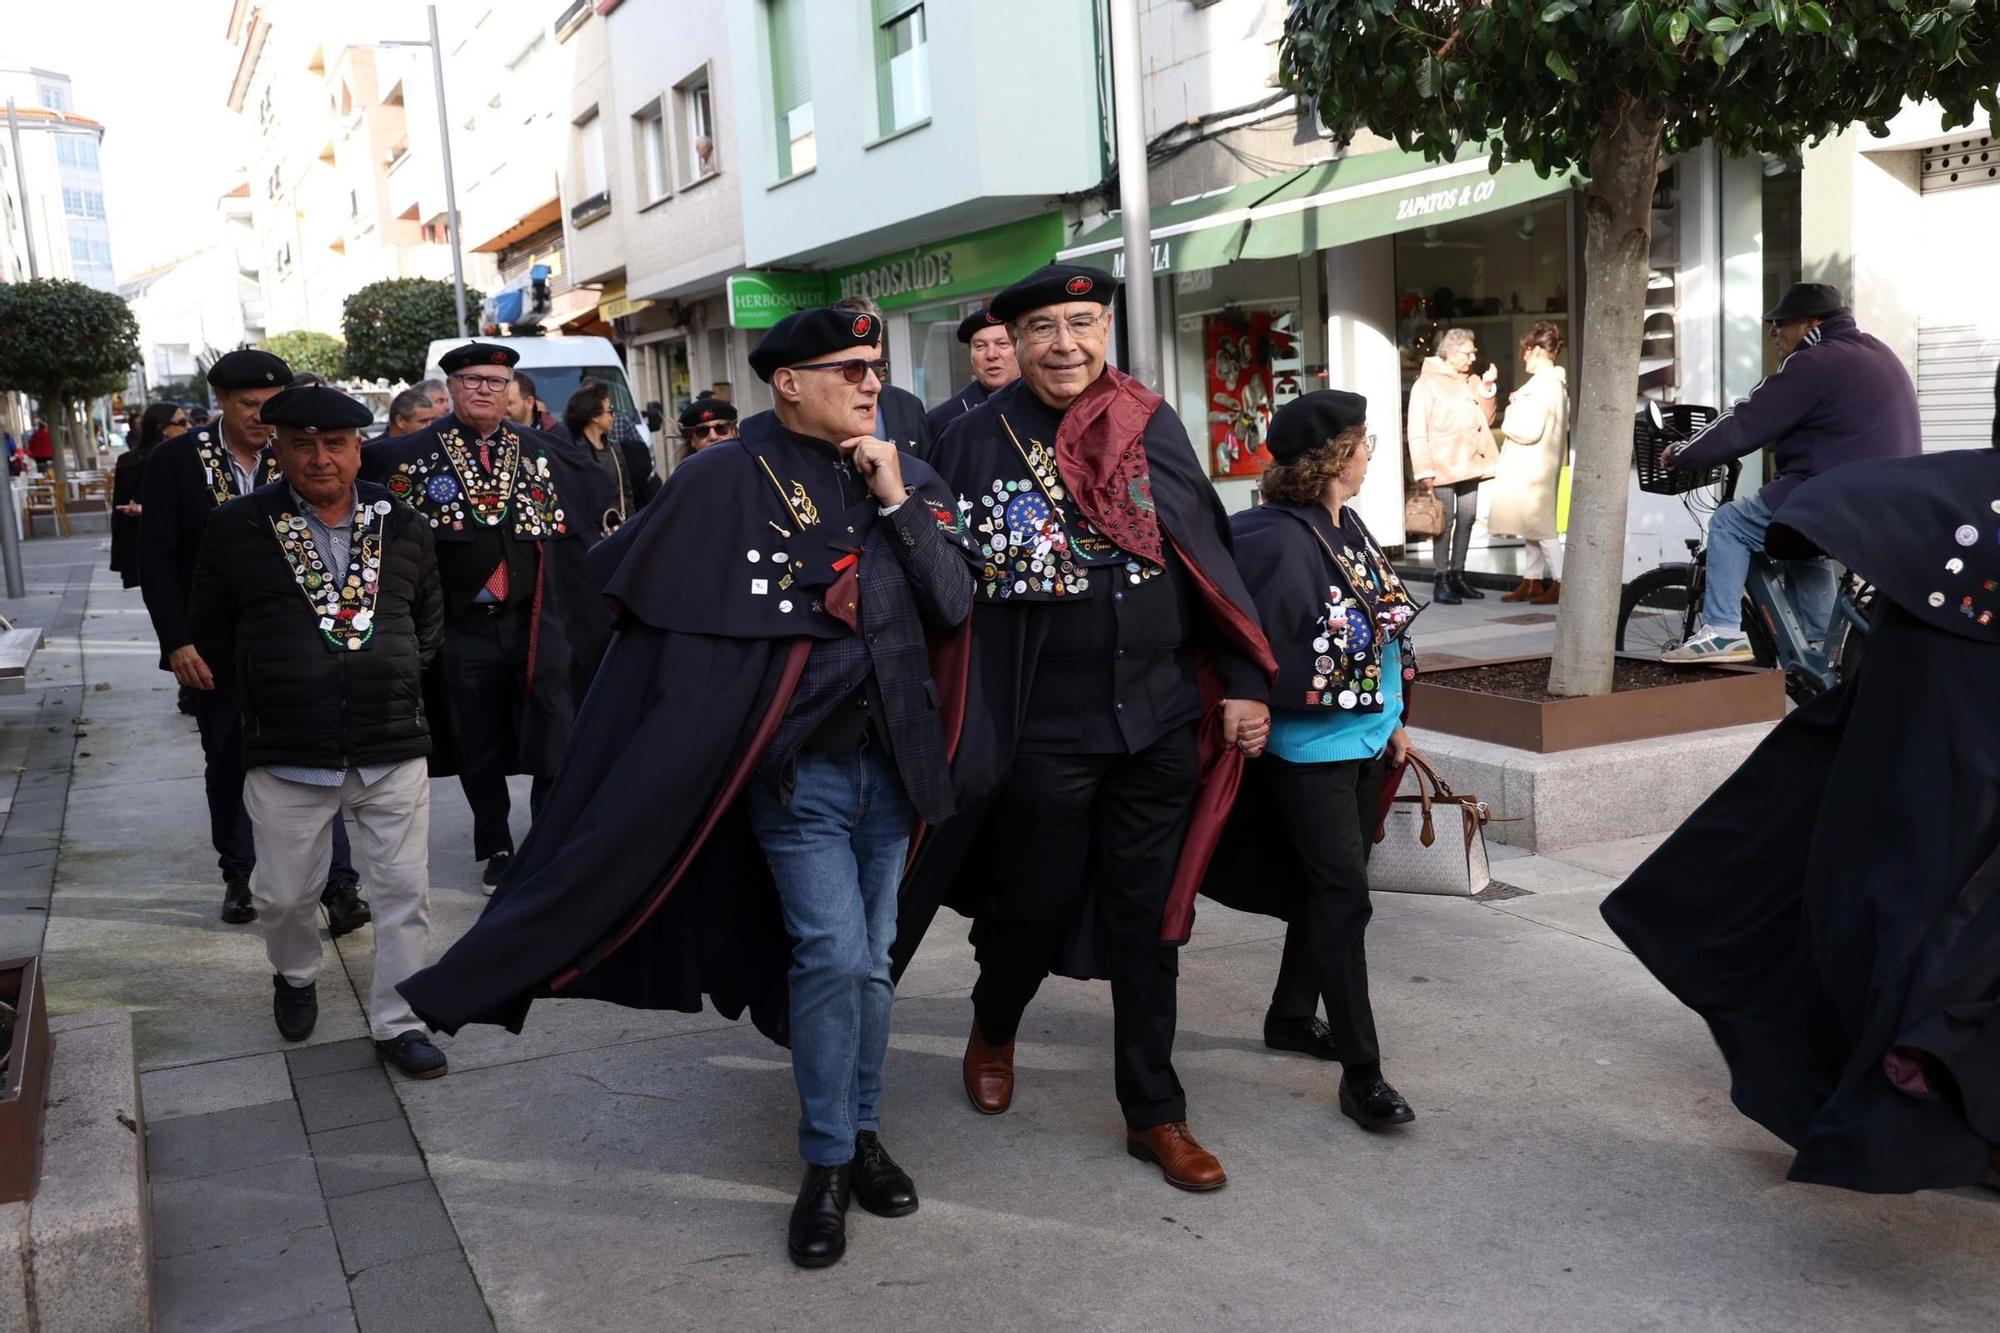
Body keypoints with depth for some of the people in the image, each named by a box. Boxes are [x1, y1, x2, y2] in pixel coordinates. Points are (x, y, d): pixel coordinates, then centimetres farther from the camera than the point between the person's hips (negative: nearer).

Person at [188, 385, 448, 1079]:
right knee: (282, 894, 12)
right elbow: (211, 632, 7)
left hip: (393, 749, 1)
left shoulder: (403, 526, 4)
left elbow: (429, 616, 18)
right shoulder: (237, 529, -1)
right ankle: (296, 976, 43)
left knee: (406, 890, 3)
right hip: (287, 757, -1)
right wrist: (263, 695, 7)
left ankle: (395, 1023, 17)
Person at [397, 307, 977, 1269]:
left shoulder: (905, 478, 5)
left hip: (889, 757, 4)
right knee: (833, 954, -9)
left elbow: (953, 604, -3)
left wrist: (896, 501, -12)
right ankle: (826, 1163, 8)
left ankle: (862, 1134, 29)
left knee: (868, 961, 12)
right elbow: (619, 575, -3)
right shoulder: (727, 479, -8)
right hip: (796, 765, -4)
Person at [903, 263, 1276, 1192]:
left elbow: (1210, 557, 4)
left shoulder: (1152, 426, 3)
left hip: (1160, 721, 2)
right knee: (1033, 903, 13)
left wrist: (1244, 682, 0)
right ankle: (992, 1029, 44)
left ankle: (1154, 1114, 23)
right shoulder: (977, 440, -3)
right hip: (1043, 728, -2)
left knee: (1147, 919, 9)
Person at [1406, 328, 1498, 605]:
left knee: (1467, 519, 9)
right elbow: (1418, 431, -11)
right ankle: (1441, 581, -1)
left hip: (1469, 464, 7)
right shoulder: (1427, 383, -6)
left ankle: (1458, 576, 19)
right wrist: (1424, 471, -16)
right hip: (1443, 466, -7)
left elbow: (1486, 420, 13)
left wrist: (1487, 388, 1)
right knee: (1445, 522, -6)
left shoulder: (1472, 382, 13)